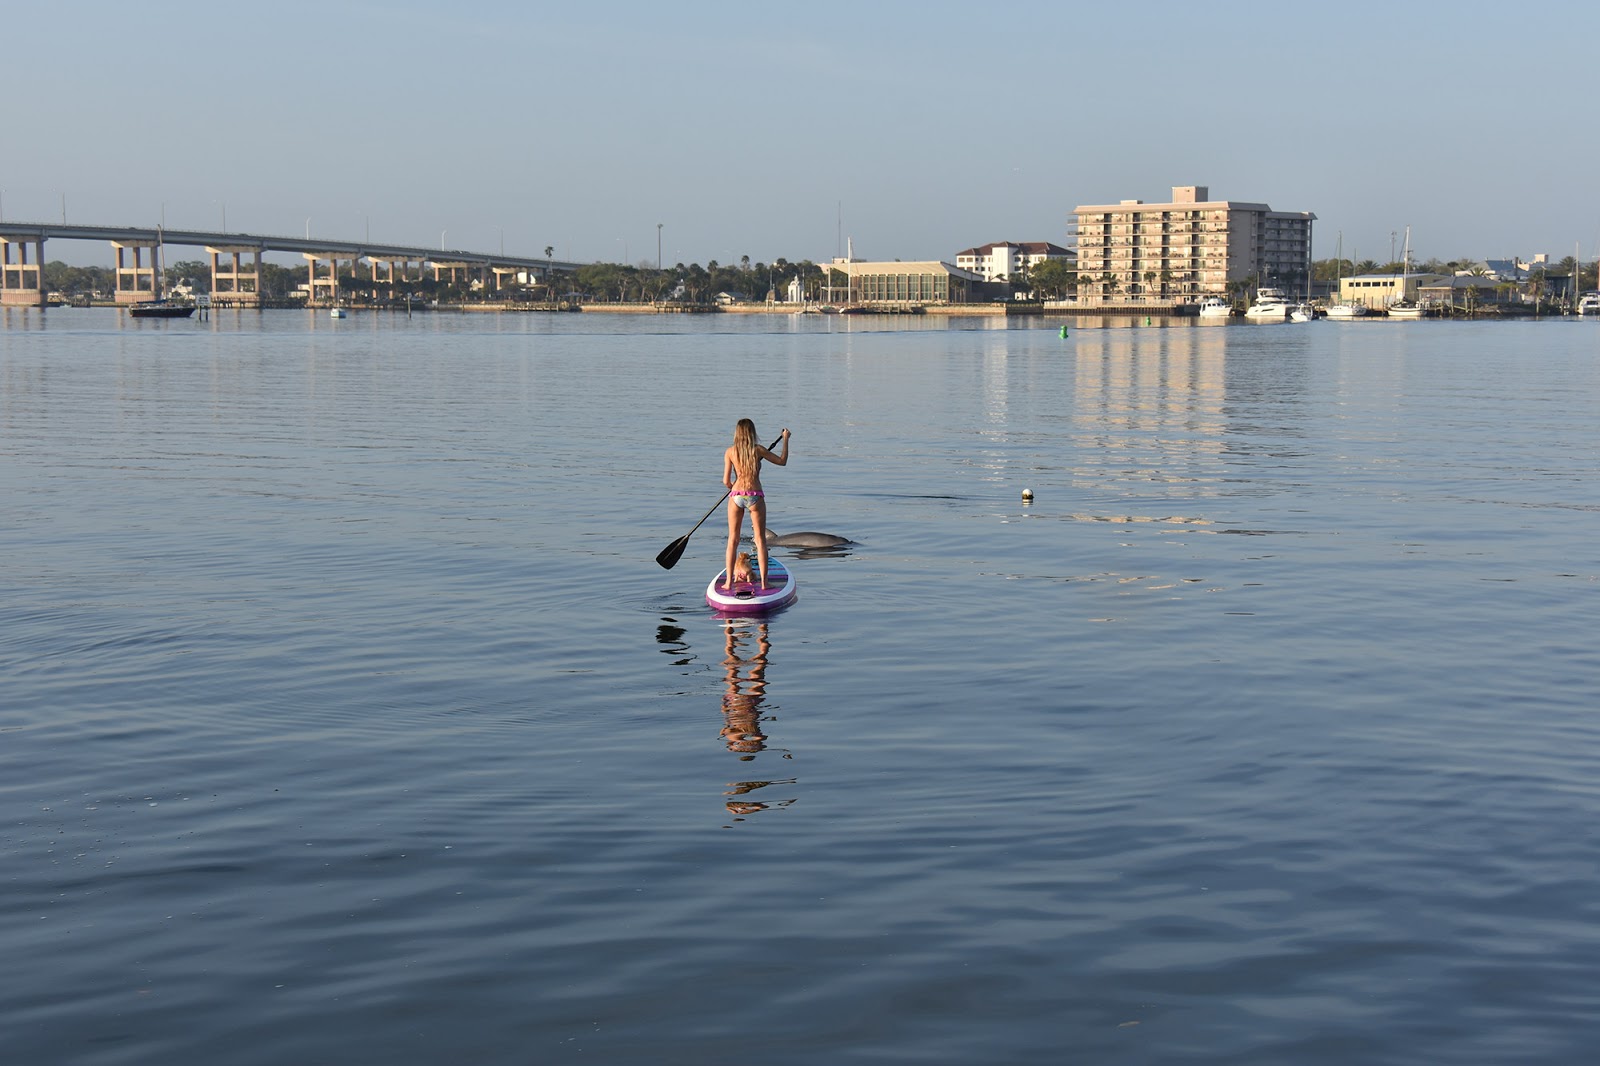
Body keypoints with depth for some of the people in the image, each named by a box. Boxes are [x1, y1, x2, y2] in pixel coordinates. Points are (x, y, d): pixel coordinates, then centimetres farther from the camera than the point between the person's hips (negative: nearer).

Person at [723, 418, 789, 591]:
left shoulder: (730, 452, -1)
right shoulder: (758, 450, -5)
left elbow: (726, 481, -2)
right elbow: (782, 461, 6)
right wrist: (786, 439, 17)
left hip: (736, 496, 1)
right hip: (755, 496, -1)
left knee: (733, 540, 10)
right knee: (760, 540, 6)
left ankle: (729, 582, 7)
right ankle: (763, 582, 4)